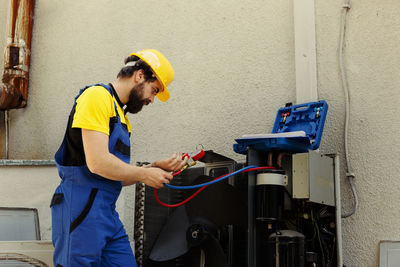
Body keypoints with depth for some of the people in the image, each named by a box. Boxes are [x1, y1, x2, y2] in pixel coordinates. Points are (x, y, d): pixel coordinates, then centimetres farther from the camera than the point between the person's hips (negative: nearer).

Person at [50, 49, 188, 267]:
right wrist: (145, 175, -7)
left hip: (109, 216, 9)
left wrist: (157, 167, 8)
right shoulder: (97, 96, -9)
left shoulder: (122, 116, 20)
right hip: (81, 209, -9)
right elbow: (98, 163, -19)